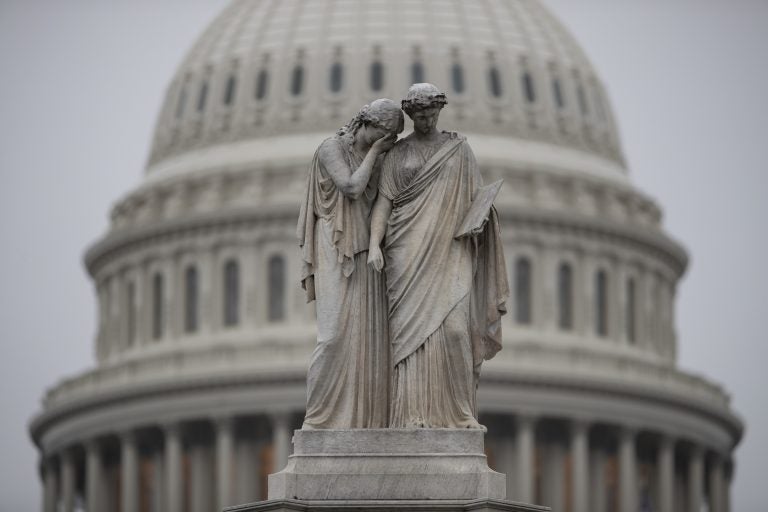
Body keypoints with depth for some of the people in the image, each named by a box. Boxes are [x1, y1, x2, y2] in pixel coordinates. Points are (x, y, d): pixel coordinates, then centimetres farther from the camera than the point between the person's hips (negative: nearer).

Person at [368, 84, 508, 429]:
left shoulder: (459, 149, 12)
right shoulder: (396, 155, 11)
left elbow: (476, 196, 13)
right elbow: (383, 202, 2)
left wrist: (481, 214, -10)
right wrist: (374, 245, -13)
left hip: (448, 252, 0)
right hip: (408, 252, 0)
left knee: (453, 328, -14)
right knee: (411, 330, -9)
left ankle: (456, 412, -4)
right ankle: (414, 416, -11)